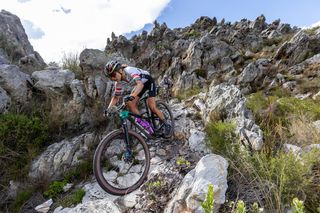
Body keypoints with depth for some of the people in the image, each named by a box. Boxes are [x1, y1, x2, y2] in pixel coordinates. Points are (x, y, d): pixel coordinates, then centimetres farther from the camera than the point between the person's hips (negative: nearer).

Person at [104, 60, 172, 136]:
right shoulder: (119, 83, -13)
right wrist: (108, 108, -19)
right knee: (130, 105, -10)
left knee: (152, 107, -18)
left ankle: (167, 124, 1)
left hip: (149, 81, -7)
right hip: (140, 84, 7)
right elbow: (116, 97, -5)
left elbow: (140, 84, -50)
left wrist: (132, 96, -67)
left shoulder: (130, 70, -35)